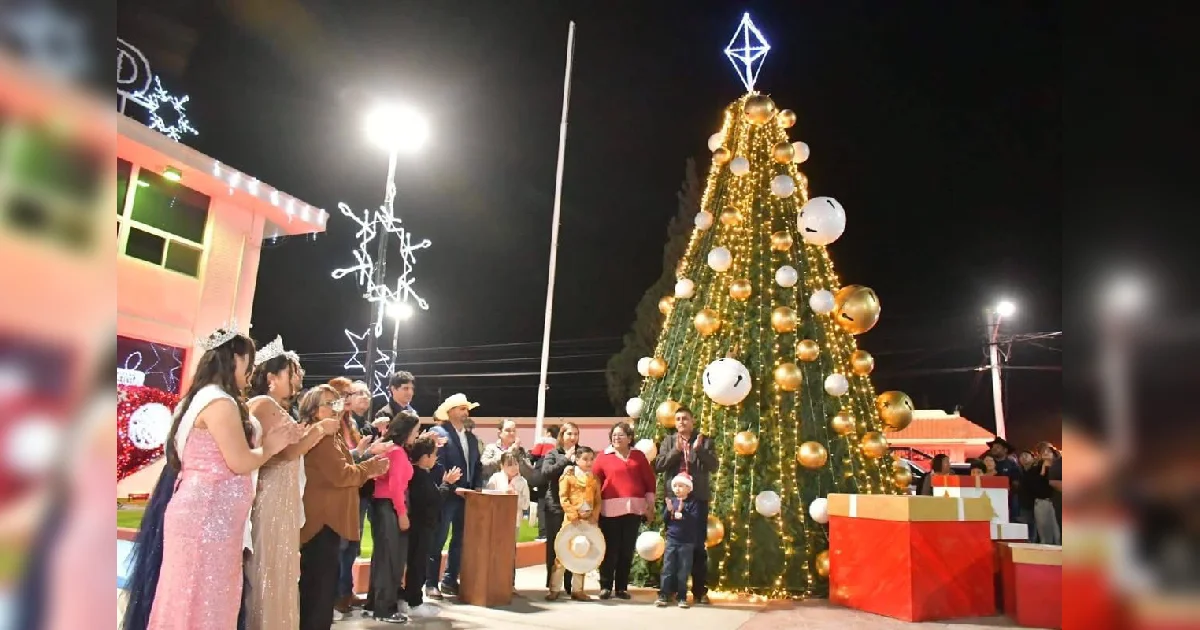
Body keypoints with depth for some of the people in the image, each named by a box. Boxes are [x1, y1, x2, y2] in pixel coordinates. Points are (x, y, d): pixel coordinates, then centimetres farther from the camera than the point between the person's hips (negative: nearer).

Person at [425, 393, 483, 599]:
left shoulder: (471, 437, 17)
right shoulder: (439, 432, -6)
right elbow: (437, 463, -14)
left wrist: (477, 487, 3)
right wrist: (452, 487, -17)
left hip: (467, 495, 7)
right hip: (447, 494, -7)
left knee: (460, 539, 10)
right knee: (438, 540, -2)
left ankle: (450, 580, 19)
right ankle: (431, 583, 5)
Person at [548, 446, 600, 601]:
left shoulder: (594, 479, 11)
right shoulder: (569, 476, -2)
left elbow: (598, 501, 9)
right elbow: (563, 498, -8)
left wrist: (594, 516, -5)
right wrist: (573, 514, -16)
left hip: (589, 520, 5)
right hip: (572, 519, -4)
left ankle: (577, 589, 19)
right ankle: (554, 589, 5)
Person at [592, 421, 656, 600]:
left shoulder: (639, 456, 10)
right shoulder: (603, 457, 4)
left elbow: (649, 480, 12)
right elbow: (594, 482, -1)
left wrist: (650, 505, 8)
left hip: (634, 508, 2)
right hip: (610, 509, -2)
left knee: (627, 550, 6)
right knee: (610, 549, -2)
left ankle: (622, 587, 14)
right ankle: (606, 586, 8)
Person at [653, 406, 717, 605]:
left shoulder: (705, 441, 7)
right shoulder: (669, 441, 10)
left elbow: (714, 466, -4)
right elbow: (658, 465, -1)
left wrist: (699, 449, -17)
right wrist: (676, 450, -13)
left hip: (698, 499, -1)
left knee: (698, 546, 2)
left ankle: (700, 591, 8)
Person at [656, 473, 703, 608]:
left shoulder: (693, 503, -4)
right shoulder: (670, 501, 6)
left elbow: (694, 520, -16)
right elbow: (664, 519, 6)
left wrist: (682, 511, -26)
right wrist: (669, 510, -13)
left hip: (687, 542, -2)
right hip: (671, 540, 3)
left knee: (683, 570, 4)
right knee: (667, 568, 2)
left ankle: (682, 597, 11)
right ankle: (664, 595, 5)